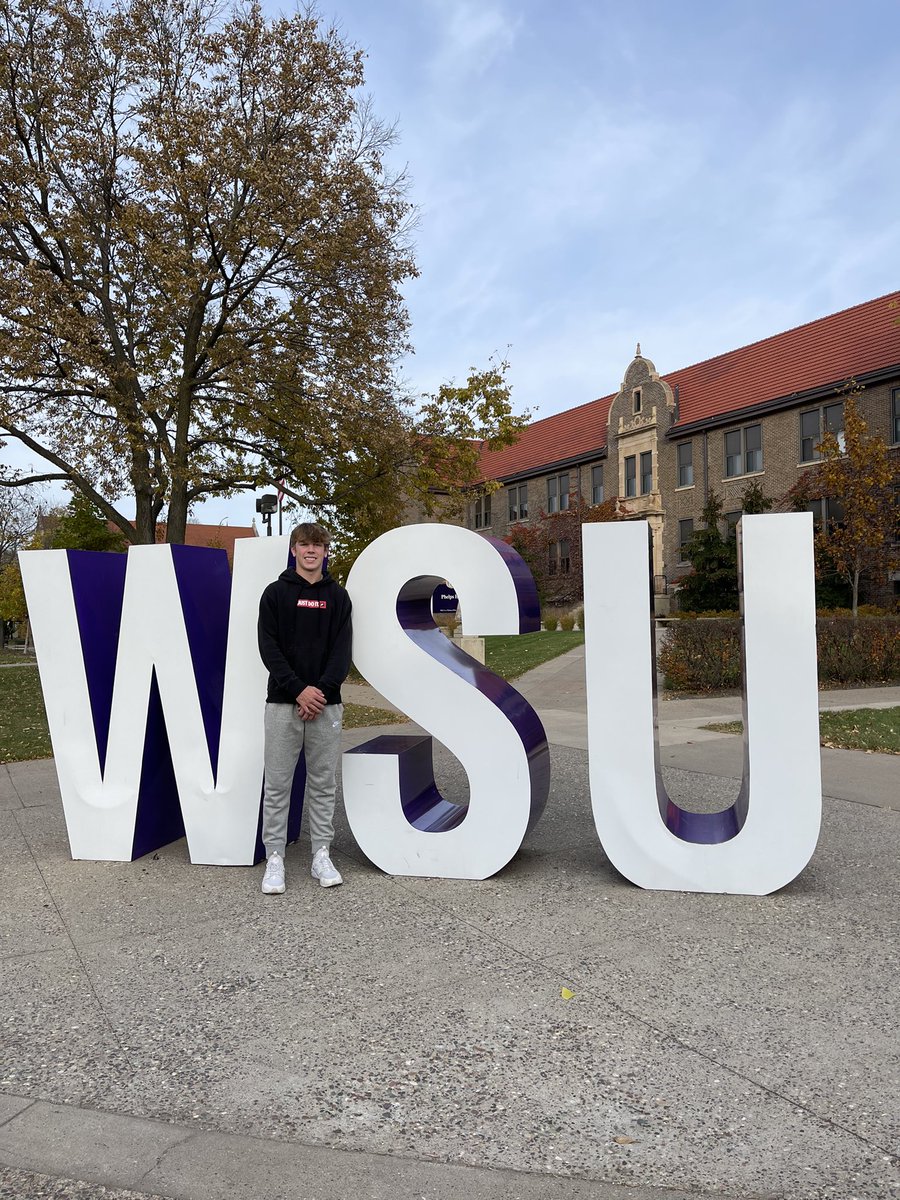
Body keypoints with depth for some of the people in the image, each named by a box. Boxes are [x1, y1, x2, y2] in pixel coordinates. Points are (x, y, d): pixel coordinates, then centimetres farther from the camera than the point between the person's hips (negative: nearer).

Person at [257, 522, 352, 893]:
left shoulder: (337, 596, 8)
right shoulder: (276, 593, 3)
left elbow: (342, 650, 1)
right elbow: (269, 648, -5)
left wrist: (322, 689, -13)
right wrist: (299, 690, -14)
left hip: (326, 704, 2)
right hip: (283, 702, -1)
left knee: (323, 783, 9)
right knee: (277, 784, 3)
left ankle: (321, 855, 19)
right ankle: (274, 858, 13)